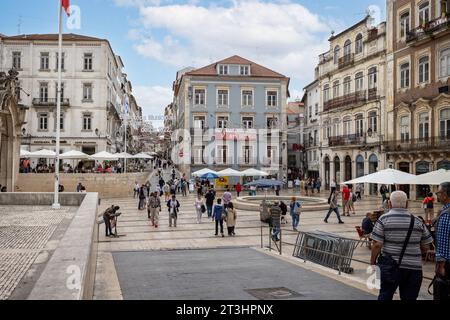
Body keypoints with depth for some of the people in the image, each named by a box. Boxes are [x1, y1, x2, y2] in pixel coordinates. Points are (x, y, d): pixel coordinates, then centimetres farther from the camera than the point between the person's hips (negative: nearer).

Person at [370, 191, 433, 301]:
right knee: (409, 297, 11)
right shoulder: (417, 221, 3)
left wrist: (372, 262, 1)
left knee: (385, 296, 8)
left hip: (390, 266, -2)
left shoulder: (383, 219, -6)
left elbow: (377, 245, -10)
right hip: (414, 267, 2)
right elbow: (425, 247, 7)